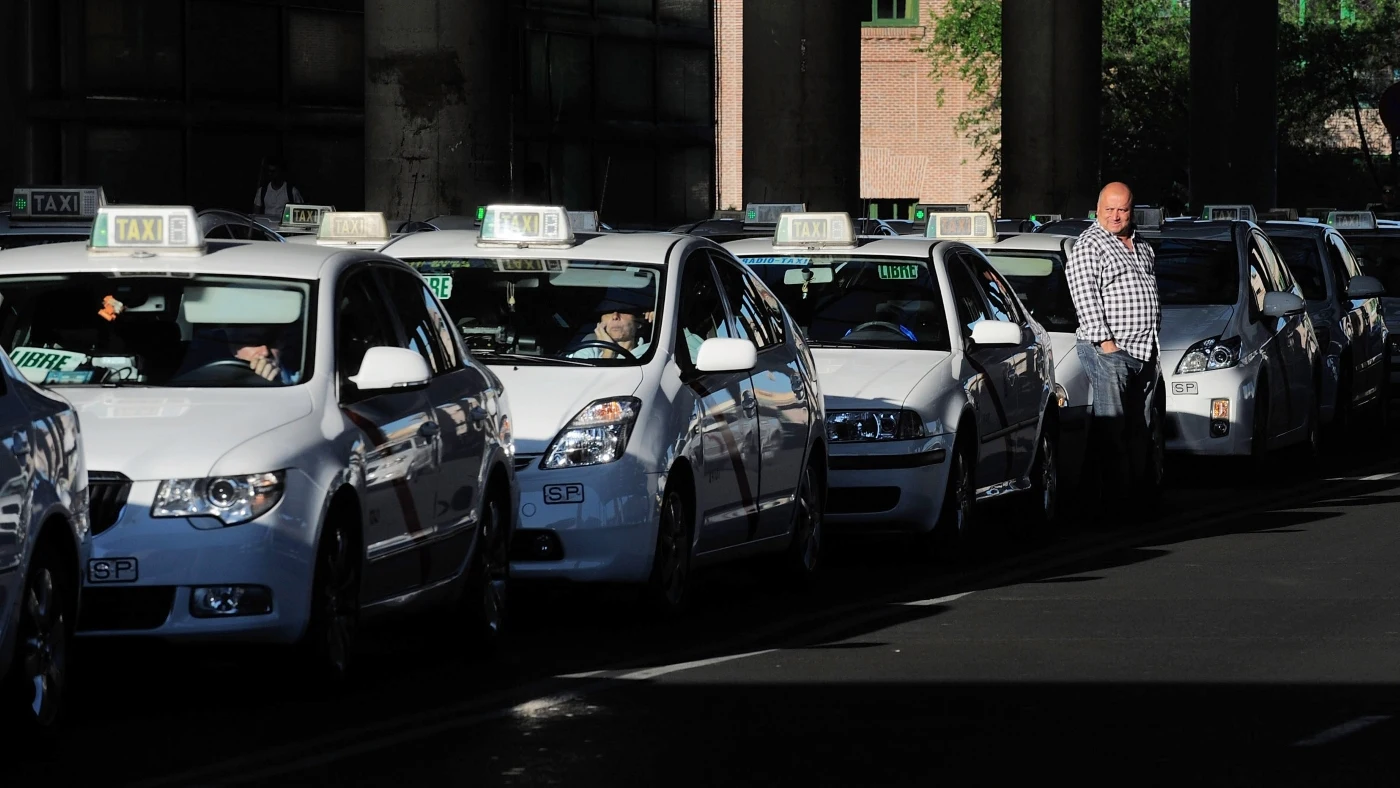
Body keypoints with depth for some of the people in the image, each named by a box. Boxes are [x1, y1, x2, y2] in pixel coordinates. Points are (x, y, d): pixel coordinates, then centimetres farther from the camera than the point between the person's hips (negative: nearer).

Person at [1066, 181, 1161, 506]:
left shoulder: (1141, 246, 18)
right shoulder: (1089, 246, -6)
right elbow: (1085, 297, -13)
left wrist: (1153, 341, 18)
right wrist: (1105, 341, -18)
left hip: (1144, 351, 8)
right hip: (1108, 349, -8)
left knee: (1140, 427, 9)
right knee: (1112, 426, -10)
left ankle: (1138, 489, 13)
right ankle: (1116, 494, -11)